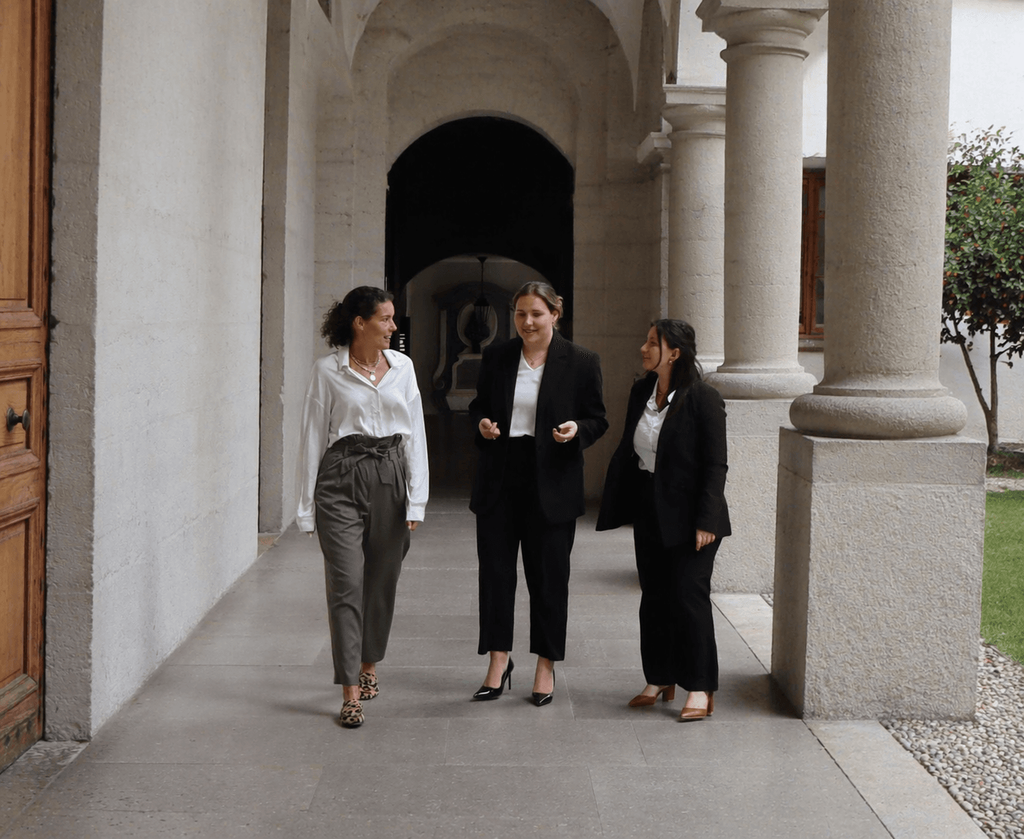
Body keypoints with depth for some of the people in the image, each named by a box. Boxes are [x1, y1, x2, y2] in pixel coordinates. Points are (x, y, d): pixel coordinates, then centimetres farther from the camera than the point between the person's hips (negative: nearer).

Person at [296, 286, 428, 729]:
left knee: (382, 581, 11)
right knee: (346, 584, -9)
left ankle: (368, 666, 33)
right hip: (342, 479, -3)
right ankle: (351, 693, -7)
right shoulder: (327, 370, -1)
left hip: (390, 475, 3)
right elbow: (313, 437, 2)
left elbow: (415, 433, 8)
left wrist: (416, 499, 2)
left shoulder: (402, 366, 8)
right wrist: (307, 505, 0)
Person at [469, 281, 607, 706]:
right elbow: (478, 405, 18)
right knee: (495, 569, 3)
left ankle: (546, 666, 17)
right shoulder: (496, 357, 7)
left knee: (548, 575, 4)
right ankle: (499, 659, 15)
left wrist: (576, 429, -17)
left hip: (551, 483, -3)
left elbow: (598, 420, 4)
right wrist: (482, 423, -4)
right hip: (500, 477, 3)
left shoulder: (581, 362, -1)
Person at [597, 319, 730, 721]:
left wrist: (706, 521, -18)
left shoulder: (703, 399, -12)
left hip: (687, 516, -7)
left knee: (689, 597, -5)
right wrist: (617, 505, 10)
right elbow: (627, 452, 14)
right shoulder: (641, 393, 8)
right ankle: (660, 681, 22)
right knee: (654, 597, 11)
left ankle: (700, 690, 4)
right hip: (649, 511, 7)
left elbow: (715, 465, -13)